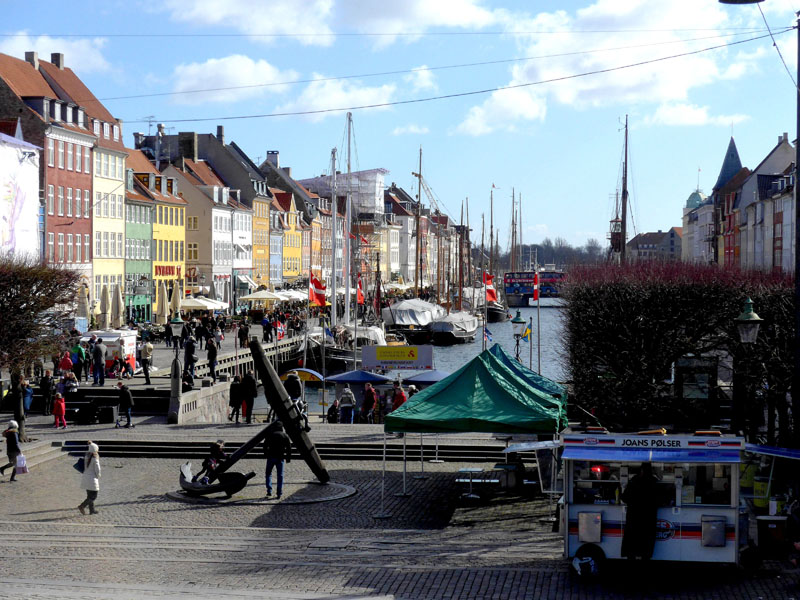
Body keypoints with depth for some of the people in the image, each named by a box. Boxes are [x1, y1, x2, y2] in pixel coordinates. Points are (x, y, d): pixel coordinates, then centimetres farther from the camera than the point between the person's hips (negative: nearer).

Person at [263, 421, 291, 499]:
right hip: (280, 458, 1)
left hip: (271, 457, -1)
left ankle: (269, 491, 1)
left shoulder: (270, 434, 2)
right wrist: (288, 458, 8)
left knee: (268, 474, 13)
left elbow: (265, 446, -1)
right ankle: (279, 494, 2)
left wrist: (266, 454, 9)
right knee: (280, 475, 6)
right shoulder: (285, 435, 5)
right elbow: (289, 448, 3)